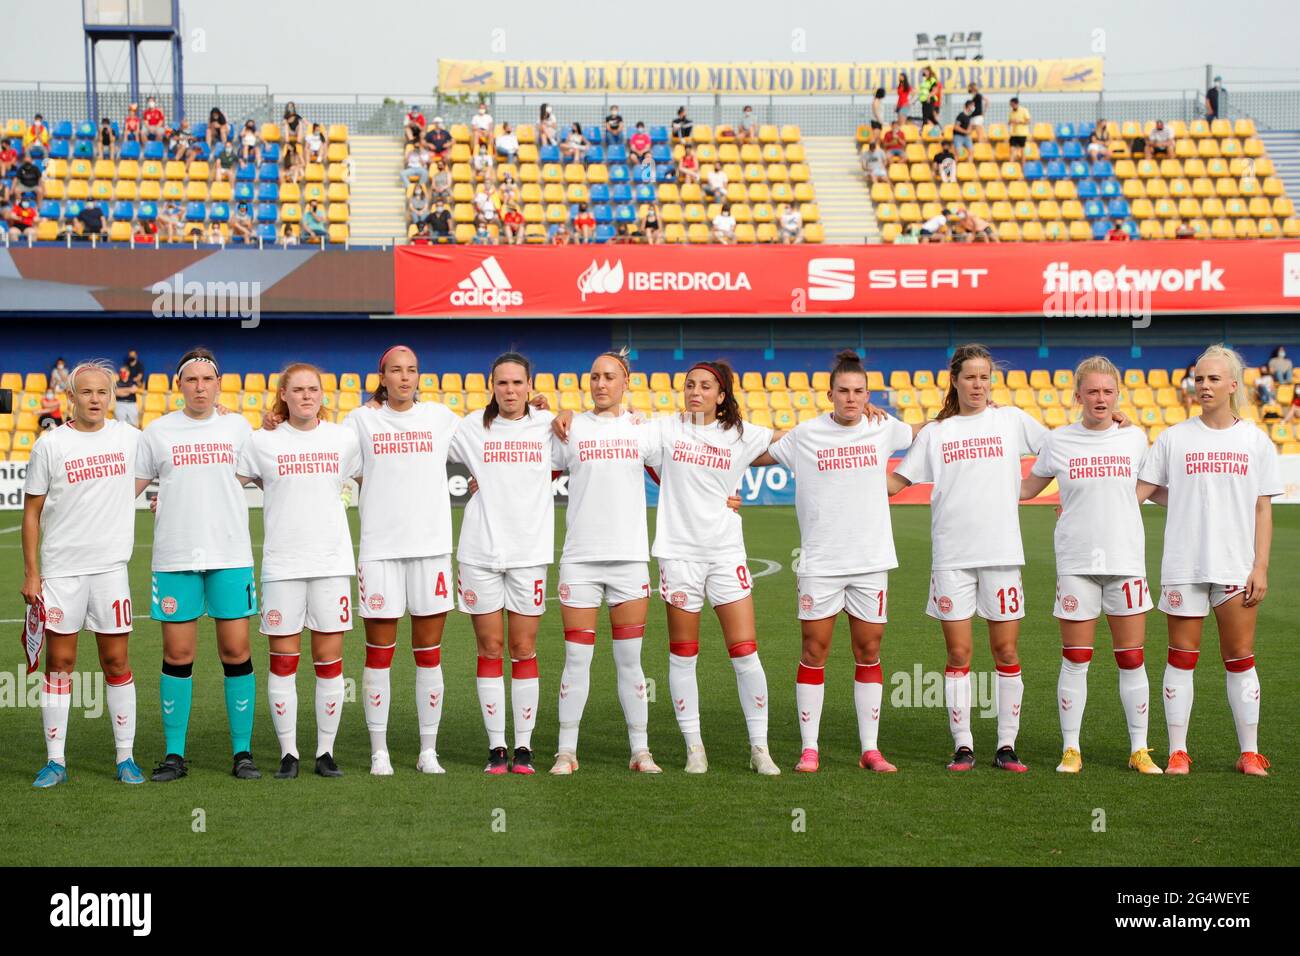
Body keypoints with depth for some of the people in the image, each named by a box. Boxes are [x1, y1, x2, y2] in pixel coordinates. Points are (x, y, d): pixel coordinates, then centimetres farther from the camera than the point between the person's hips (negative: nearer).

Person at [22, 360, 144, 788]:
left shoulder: (129, 438, 5)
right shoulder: (50, 444, -1)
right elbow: (31, 512, 2)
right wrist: (30, 572, -3)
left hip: (110, 568, 1)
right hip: (60, 571, -1)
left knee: (116, 661, 3)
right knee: (59, 662, 2)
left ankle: (126, 758, 11)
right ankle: (55, 760, 10)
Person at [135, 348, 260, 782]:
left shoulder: (238, 427, 9)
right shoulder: (158, 432, 6)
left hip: (231, 555, 0)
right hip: (175, 557, 0)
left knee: (236, 652, -1)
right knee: (177, 655, 2)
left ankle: (243, 752, 8)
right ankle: (174, 755, 10)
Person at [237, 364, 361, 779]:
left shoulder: (344, 438, 7)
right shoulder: (262, 442, 4)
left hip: (333, 561, 1)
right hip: (281, 563, -1)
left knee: (329, 658, 1)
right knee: (283, 659, 1)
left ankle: (326, 752, 10)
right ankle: (288, 753, 11)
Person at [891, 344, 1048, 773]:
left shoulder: (1011, 420, 9)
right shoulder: (934, 433, 10)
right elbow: (896, 480, 12)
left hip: (1002, 552, 0)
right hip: (951, 555, 0)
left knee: (1006, 652, 1)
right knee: (958, 653, 1)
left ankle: (1007, 746, 10)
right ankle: (963, 746, 9)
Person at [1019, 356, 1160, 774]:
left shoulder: (1135, 438, 6)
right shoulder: (1058, 442, 2)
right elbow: (1026, 488, 12)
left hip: (1126, 559, 1)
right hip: (1076, 562, -1)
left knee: (1132, 658, 4)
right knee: (1075, 659, 1)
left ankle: (1139, 750, 14)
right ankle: (1071, 748, 11)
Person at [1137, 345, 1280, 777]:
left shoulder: (1255, 440, 6)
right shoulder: (1174, 438, 5)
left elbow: (1263, 510, 5)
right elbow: (1138, 491, 5)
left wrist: (1260, 567, -1)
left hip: (1236, 566, 0)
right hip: (1183, 564, 0)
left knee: (1240, 659, 3)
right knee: (1182, 658, 2)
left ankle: (1249, 753, 12)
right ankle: (1177, 752, 9)